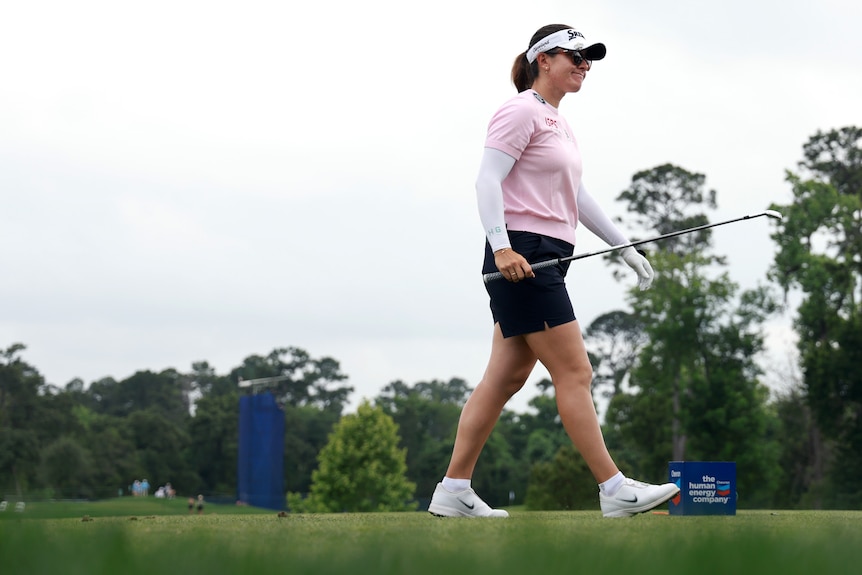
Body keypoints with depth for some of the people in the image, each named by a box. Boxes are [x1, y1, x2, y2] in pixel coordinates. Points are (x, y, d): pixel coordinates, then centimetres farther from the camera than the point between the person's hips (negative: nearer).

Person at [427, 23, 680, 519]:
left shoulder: (557, 121, 21)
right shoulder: (522, 111, -8)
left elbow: (578, 198, 25)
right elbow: (487, 181, -16)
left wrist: (625, 247, 23)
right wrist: (502, 247, -26)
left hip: (546, 261, 10)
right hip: (520, 260, -10)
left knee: (506, 377, 7)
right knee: (574, 373, -8)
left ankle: (453, 491, 10)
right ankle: (614, 489, -6)